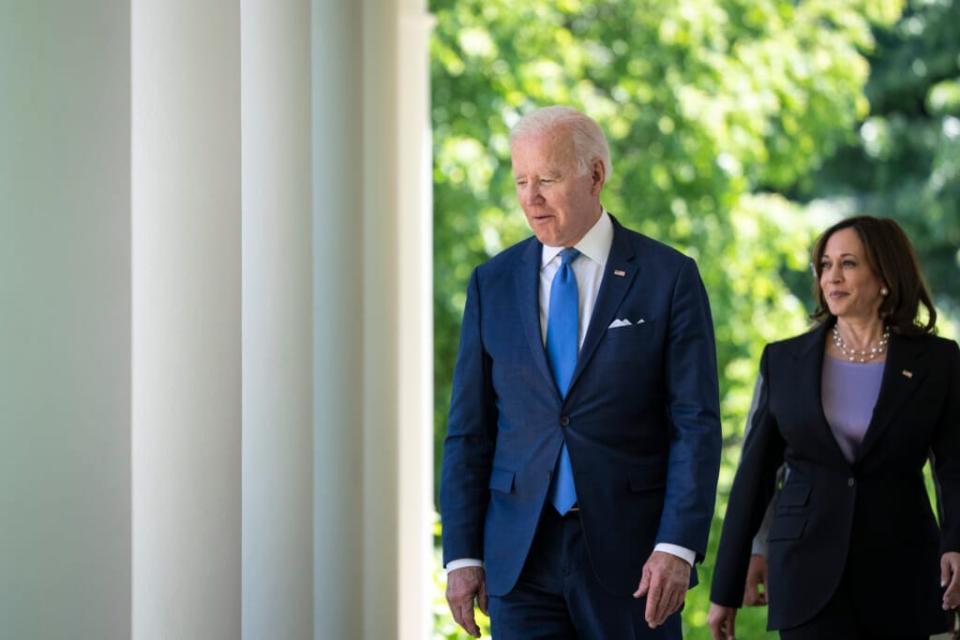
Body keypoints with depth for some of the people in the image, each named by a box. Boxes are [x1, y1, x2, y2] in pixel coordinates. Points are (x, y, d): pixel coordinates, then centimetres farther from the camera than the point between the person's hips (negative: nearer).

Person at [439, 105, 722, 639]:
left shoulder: (669, 277, -1)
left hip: (631, 555, -2)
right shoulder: (493, 284, 8)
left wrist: (678, 547, -15)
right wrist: (462, 554, 1)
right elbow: (469, 430, 8)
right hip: (522, 557, 2)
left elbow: (697, 425, -5)